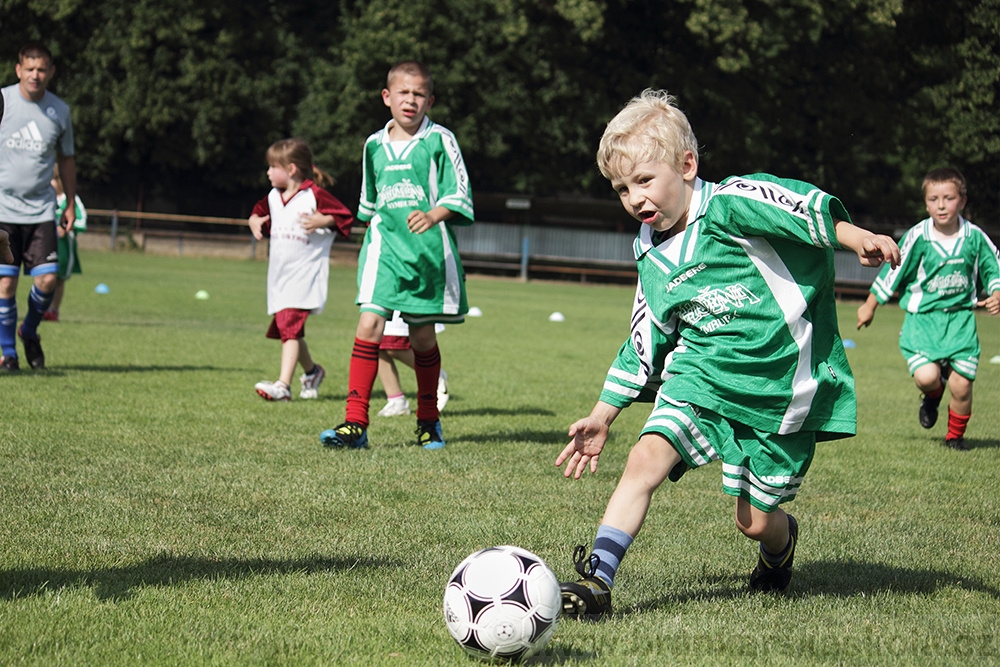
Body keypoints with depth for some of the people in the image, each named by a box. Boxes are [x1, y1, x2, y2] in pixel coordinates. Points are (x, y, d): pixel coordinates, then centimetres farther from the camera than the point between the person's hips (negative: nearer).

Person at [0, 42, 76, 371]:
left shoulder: (60, 110, 5)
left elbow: (66, 159, 18)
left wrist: (71, 204, 17)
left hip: (41, 209, 2)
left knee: (47, 279, -8)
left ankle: (29, 330, 20)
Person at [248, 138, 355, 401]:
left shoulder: (315, 195, -9)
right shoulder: (273, 198, 12)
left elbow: (345, 217, -9)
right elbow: (260, 211, 30)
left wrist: (322, 221, -24)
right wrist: (254, 220, 9)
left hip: (305, 273, -8)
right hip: (279, 273, 8)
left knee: (289, 325, -19)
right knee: (284, 328, 14)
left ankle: (283, 385, -25)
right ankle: (311, 371, 37)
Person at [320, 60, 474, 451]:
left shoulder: (440, 140, -1)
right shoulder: (375, 146, 11)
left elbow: (459, 194, -5)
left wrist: (433, 216, -22)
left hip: (429, 250, -2)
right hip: (384, 245, 2)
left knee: (422, 335, 7)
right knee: (369, 324, -14)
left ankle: (428, 421, 27)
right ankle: (355, 424, -16)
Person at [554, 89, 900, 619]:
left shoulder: (730, 204, -13)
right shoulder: (652, 260, 9)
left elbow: (805, 206, -22)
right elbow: (643, 347, 18)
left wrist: (857, 238, -40)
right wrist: (602, 417, 20)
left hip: (780, 381, -5)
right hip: (700, 375, 5)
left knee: (755, 521, 5)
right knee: (646, 458, -21)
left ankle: (781, 542, 43)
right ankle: (596, 581, -21)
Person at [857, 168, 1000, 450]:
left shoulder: (975, 237, -3)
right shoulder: (917, 238, -9)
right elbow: (892, 272, 1)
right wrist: (869, 307, 10)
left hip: (960, 318, 1)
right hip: (922, 318, -1)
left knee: (961, 386, -5)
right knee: (926, 377, -20)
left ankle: (955, 435, 25)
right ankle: (933, 395, 20)